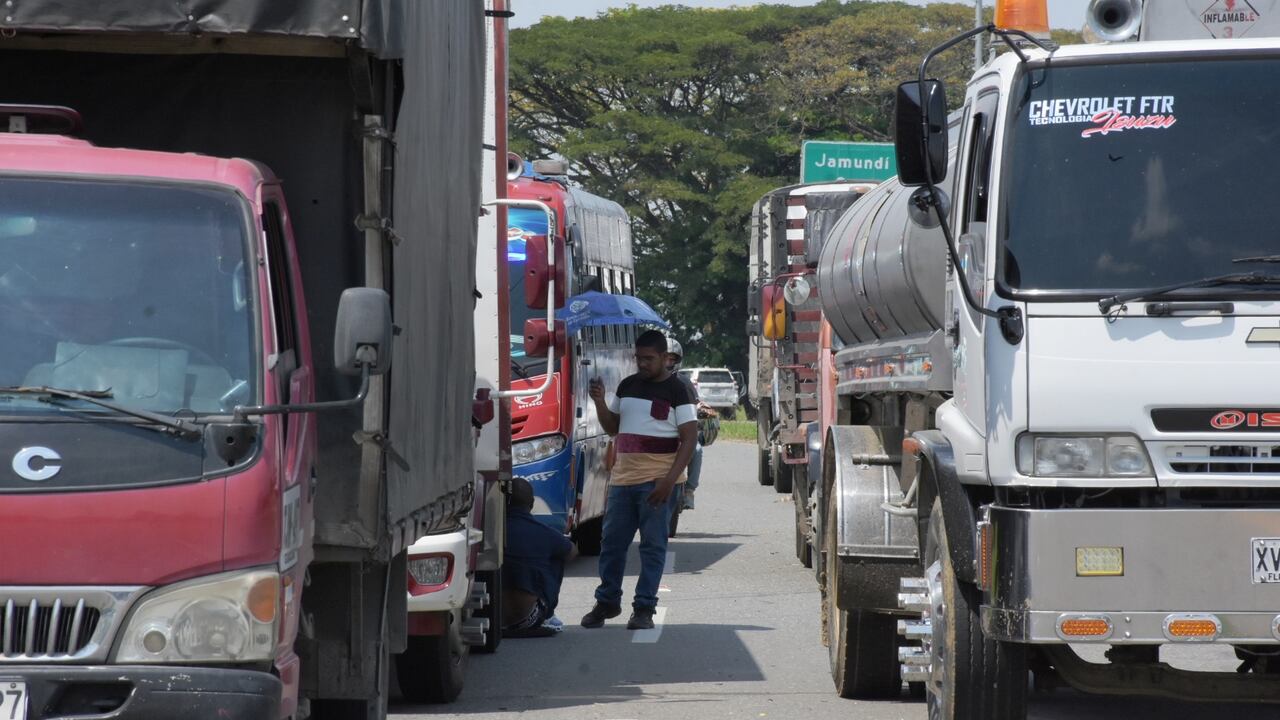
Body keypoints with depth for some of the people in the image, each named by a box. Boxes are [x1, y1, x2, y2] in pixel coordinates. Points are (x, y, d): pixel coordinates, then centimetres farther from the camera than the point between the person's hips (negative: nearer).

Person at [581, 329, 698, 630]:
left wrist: (670, 480, -17)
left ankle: (644, 608, 2)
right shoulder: (627, 386, 13)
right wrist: (600, 402, 1)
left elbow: (689, 438, -8)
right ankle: (607, 602, 20)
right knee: (612, 541, 8)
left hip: (657, 481, -6)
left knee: (653, 544, -2)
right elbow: (612, 428, 21)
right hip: (622, 477, 6)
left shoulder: (676, 391, -5)